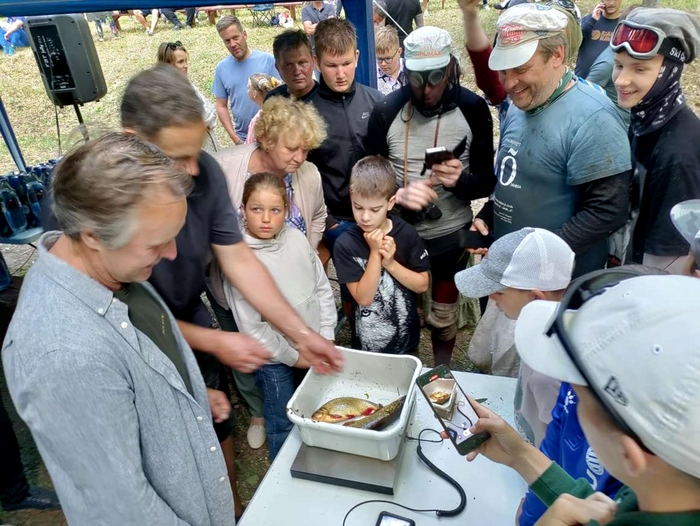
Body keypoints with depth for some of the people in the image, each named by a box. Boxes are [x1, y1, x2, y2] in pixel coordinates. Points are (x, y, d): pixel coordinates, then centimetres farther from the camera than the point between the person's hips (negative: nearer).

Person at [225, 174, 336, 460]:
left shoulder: (297, 237, -8)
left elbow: (323, 288, 2)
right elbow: (251, 327, -17)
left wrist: (326, 338, -1)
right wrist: (293, 357, -11)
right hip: (276, 359, -4)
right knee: (283, 424, 15)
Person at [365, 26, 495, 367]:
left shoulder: (473, 109, -10)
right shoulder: (386, 111, -10)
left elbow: (487, 182, -5)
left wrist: (460, 181, -27)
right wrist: (399, 195, -27)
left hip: (451, 236, 0)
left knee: (443, 320, 17)